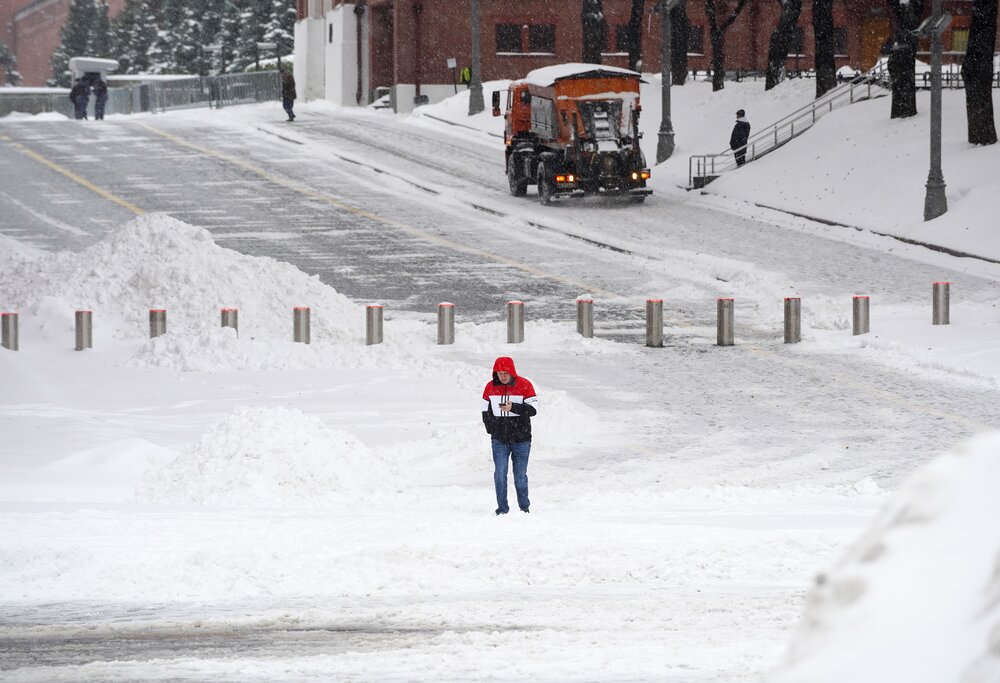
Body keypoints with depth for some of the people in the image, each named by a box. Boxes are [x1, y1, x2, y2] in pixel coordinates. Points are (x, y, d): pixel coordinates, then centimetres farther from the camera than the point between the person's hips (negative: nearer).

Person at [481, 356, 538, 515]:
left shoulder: (524, 385, -5)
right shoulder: (491, 387, 5)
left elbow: (533, 409, -9)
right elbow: (486, 411, 15)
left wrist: (513, 408, -23)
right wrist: (492, 429, 5)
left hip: (521, 440, -2)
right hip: (499, 441, 2)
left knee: (520, 475, 3)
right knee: (500, 474, -6)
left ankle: (524, 507, 17)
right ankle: (502, 508, 0)